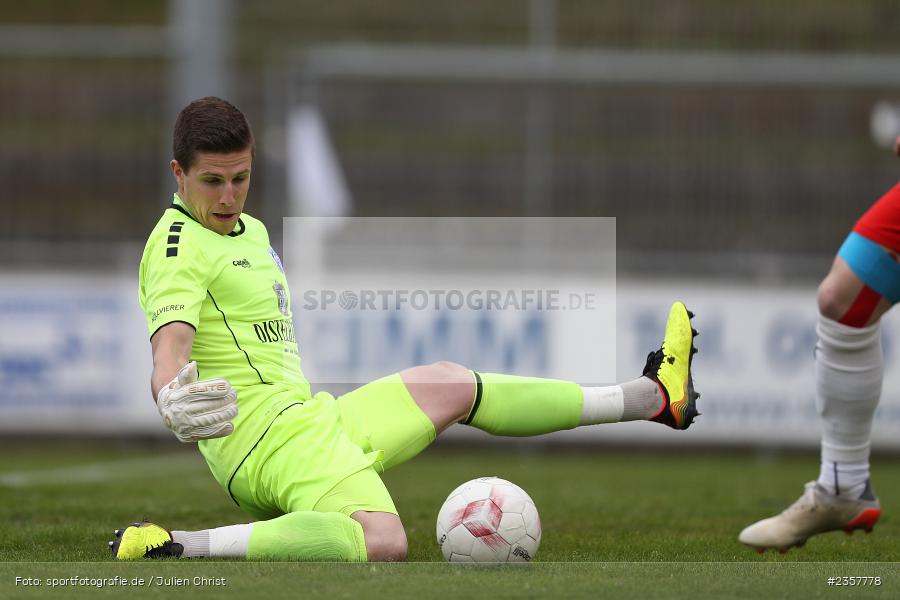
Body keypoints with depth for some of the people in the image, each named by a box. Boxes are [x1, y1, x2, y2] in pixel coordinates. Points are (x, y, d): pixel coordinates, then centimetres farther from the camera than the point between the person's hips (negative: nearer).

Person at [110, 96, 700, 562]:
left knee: (452, 385, 26)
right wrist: (172, 399, -51)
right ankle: (177, 546, -35)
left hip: (307, 418, 10)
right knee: (381, 543, -36)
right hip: (277, 435, -10)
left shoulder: (250, 231, 17)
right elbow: (171, 341, -31)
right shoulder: (180, 248, -14)